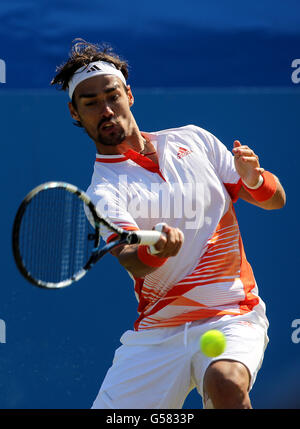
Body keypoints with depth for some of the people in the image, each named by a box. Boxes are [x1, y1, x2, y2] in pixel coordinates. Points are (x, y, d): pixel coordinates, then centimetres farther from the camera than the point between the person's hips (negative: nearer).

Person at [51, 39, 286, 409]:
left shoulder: (193, 140, 9)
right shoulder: (103, 191, -3)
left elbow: (276, 199, 13)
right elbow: (132, 263, -23)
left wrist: (254, 179, -11)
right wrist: (156, 250, -46)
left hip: (231, 315, 0)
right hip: (155, 332, 0)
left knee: (225, 384, -31)